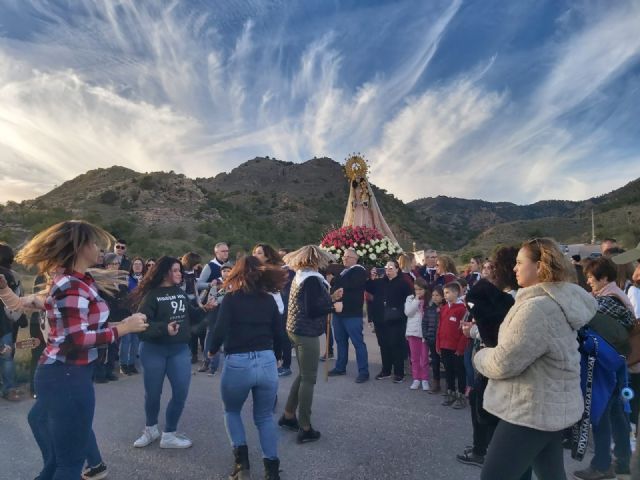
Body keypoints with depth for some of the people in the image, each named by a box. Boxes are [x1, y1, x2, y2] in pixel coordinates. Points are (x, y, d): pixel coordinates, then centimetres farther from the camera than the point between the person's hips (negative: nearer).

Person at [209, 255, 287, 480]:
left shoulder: (231, 298, -3)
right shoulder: (269, 300, 6)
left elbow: (220, 330, -11)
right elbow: (278, 334, 9)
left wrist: (212, 350, 9)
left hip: (237, 363, -3)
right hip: (267, 362, 3)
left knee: (231, 411, 24)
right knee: (265, 416, 20)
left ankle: (241, 459, 13)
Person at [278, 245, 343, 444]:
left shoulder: (299, 276, 11)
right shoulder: (312, 279, -18)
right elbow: (311, 310, -23)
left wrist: (330, 299, 11)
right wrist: (333, 307, -11)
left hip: (297, 330, 9)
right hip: (307, 333, -9)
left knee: (303, 375, 20)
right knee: (309, 379, 0)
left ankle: (288, 416, 30)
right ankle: (305, 429, 8)